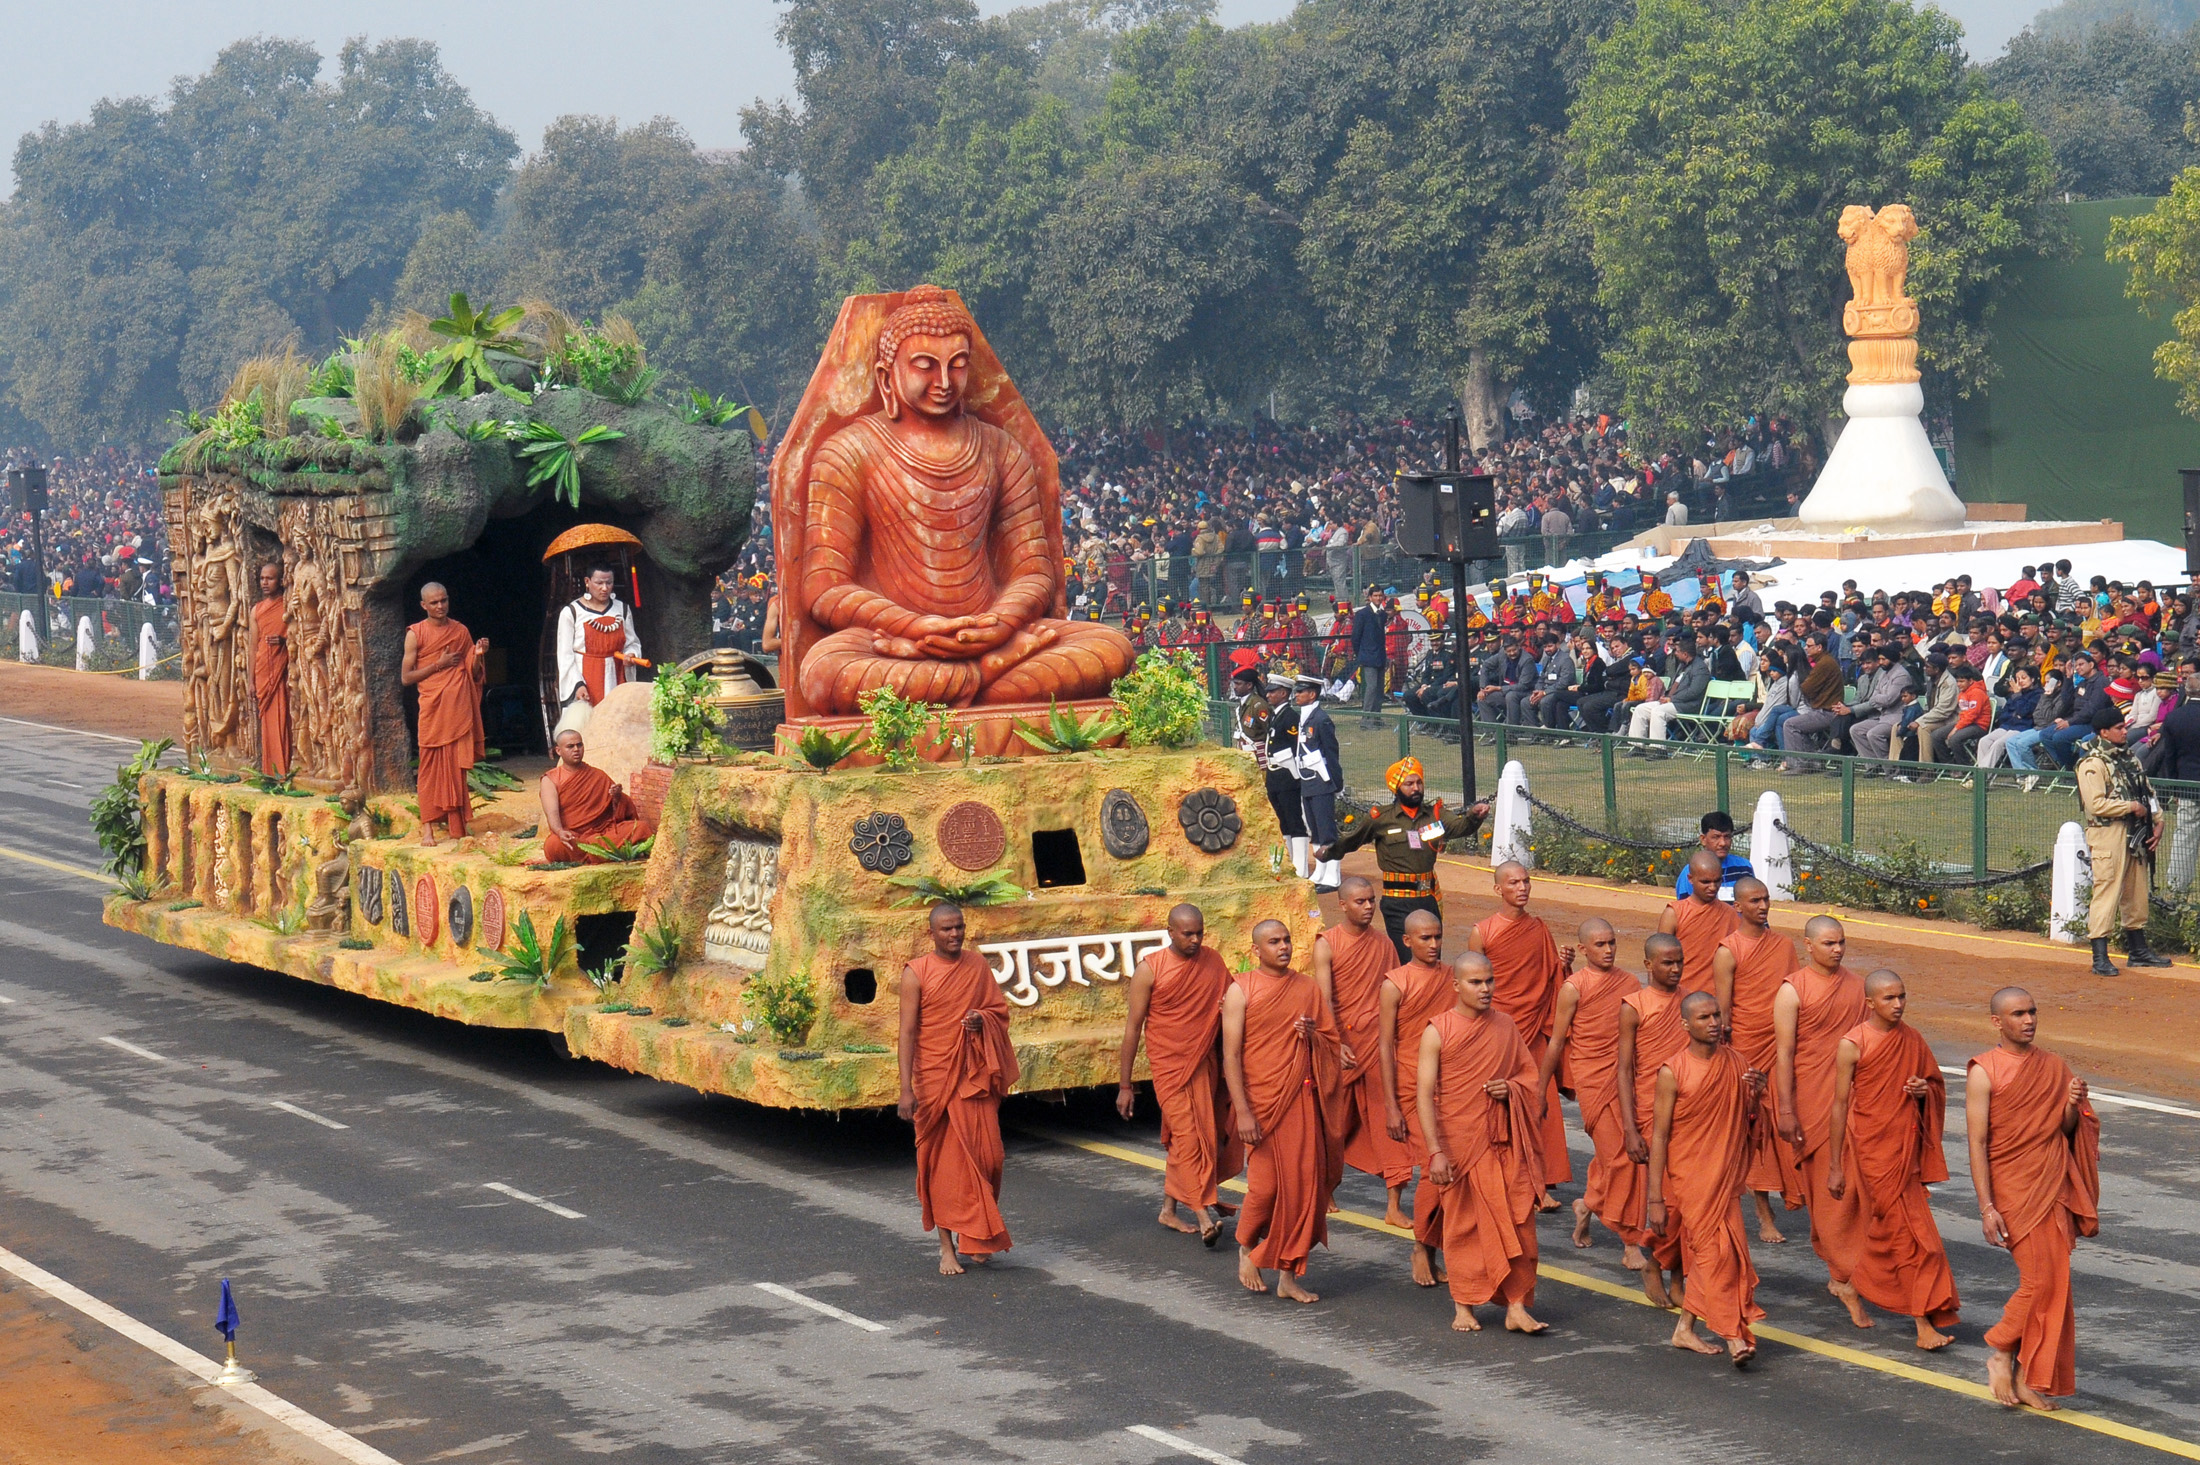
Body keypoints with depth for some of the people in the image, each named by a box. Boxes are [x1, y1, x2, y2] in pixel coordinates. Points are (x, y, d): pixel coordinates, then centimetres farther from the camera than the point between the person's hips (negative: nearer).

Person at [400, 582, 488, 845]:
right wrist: (439, 664, -9)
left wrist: (478, 656, -4)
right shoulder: (416, 634, 1)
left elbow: (474, 676, 16)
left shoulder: (461, 632, 12)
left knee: (457, 767, 2)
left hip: (459, 707, 3)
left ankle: (457, 826, 6)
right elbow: (406, 677, -3)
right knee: (431, 765, -3)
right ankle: (427, 826, -2)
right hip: (432, 707, -3)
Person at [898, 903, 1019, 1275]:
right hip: (935, 1076, -3)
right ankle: (947, 1246, 11)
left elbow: (1000, 1009, 16)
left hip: (975, 1077, 3)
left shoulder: (978, 965, 7)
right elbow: (908, 1031, -8)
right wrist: (906, 1089, -14)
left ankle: (977, 1237, 18)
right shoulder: (916, 973, -5)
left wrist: (983, 1020, -9)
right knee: (942, 1160, 2)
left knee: (986, 1155, -2)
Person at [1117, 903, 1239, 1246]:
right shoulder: (1150, 970, -8)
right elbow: (1133, 1027, -4)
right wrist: (1125, 1084, -4)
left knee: (1182, 1139, 11)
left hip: (1204, 1063, 5)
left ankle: (1169, 1209, 23)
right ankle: (1204, 1215, -18)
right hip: (1169, 1064, -4)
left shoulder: (1212, 962, 5)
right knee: (1189, 1135, -14)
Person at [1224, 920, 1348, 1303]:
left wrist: (1313, 1037, -6)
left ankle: (1288, 1275, 10)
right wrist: (1242, 1111, -16)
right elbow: (1231, 1055, -8)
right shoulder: (1241, 991, -4)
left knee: (1303, 1184, 1)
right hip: (1261, 1101, -4)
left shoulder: (1308, 988, 9)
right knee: (1266, 1184, -5)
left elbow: (1332, 1041, 19)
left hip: (1302, 1099, 4)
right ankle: (1246, 1249, 24)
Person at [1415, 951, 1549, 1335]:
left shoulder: (1505, 1027, 8)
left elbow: (1531, 1074, 19)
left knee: (1517, 1222, -1)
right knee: (1463, 1224, 5)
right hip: (1459, 1142, -3)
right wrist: (1435, 1151, -16)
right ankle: (1463, 1306, 17)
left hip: (1506, 1142, 3)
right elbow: (1425, 1094, -9)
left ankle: (1516, 1307, 4)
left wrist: (1511, 1088, -6)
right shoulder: (1438, 1032, -6)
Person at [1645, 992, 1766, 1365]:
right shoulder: (1672, 1073, -11)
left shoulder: (1733, 1062, 5)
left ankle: (1685, 1329, 21)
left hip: (1724, 1177, 5)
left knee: (1703, 1252, 10)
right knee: (1714, 1250, -9)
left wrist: (1755, 1094, -8)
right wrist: (1655, 1198, -11)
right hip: (1687, 1176, -5)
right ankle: (1734, 1336, -10)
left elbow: (1745, 1122, 15)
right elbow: (1659, 1136, -9)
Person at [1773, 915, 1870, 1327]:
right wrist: (1786, 1111, -12)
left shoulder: (1856, 985, 10)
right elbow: (1784, 1053, -7)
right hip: (1813, 1101, -5)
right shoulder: (1793, 991, -5)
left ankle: (1838, 1271, 15)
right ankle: (1846, 1280, -1)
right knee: (1828, 1189, -4)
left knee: (1855, 1183, 2)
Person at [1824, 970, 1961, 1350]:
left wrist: (1924, 1091, -7)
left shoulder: (1912, 1040, 6)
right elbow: (1840, 1104, -7)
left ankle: (1855, 1287, 39)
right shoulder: (1852, 1045, -10)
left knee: (1887, 1227, 15)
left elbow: (1937, 1085, 19)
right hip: (1872, 1149, -6)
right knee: (1908, 1232, -9)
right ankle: (1926, 1324, -7)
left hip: (1905, 1147, 6)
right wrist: (1834, 1166, -7)